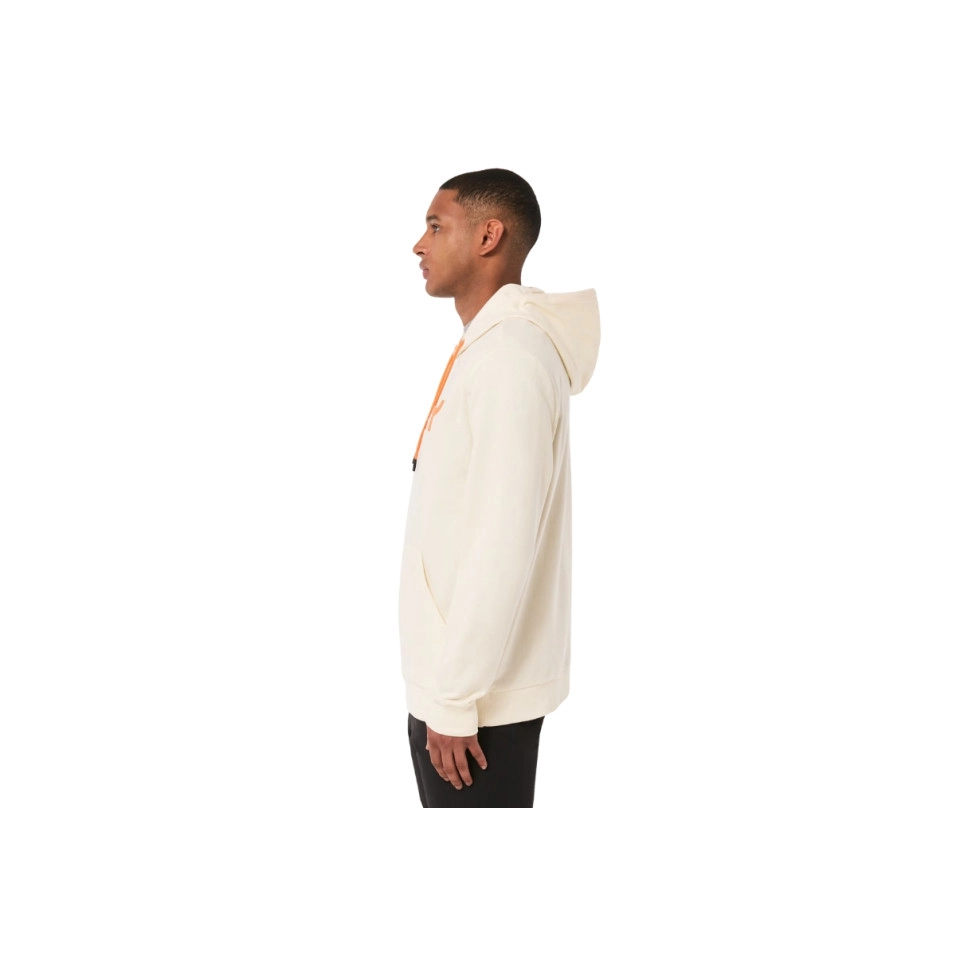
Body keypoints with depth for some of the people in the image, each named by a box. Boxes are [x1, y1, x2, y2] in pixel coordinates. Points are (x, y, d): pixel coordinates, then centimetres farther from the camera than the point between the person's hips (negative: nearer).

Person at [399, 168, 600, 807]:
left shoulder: (510, 358, -20)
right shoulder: (486, 348, 11)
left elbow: (503, 546, -24)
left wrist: (455, 699, -19)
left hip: (482, 693, -9)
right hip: (461, 678, 9)